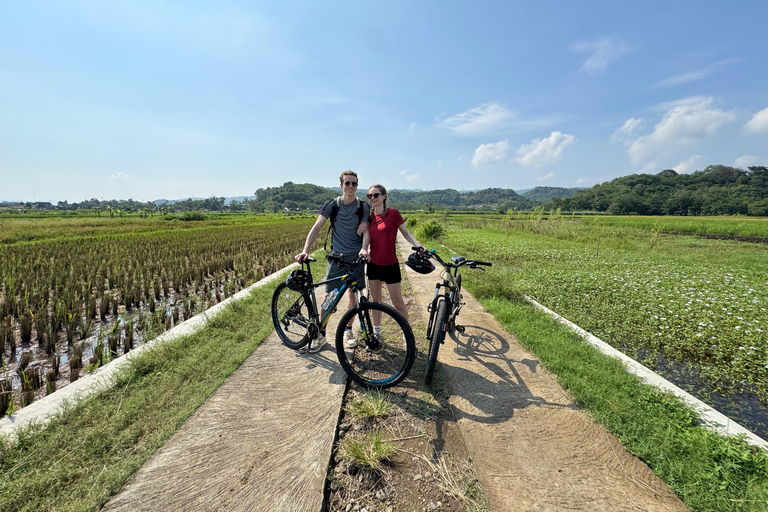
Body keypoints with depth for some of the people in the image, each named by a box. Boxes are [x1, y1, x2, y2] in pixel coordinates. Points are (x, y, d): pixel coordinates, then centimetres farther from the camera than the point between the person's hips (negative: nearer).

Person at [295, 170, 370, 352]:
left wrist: (364, 248, -16)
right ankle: (320, 334, 14)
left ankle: (348, 330, 25)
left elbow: (366, 231, 3)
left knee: (353, 294, 6)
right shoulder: (332, 205, -1)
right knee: (328, 295, -1)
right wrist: (305, 250, -14)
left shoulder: (363, 206, 0)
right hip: (337, 255, 0)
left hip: (356, 256, 1)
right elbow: (316, 228, -4)